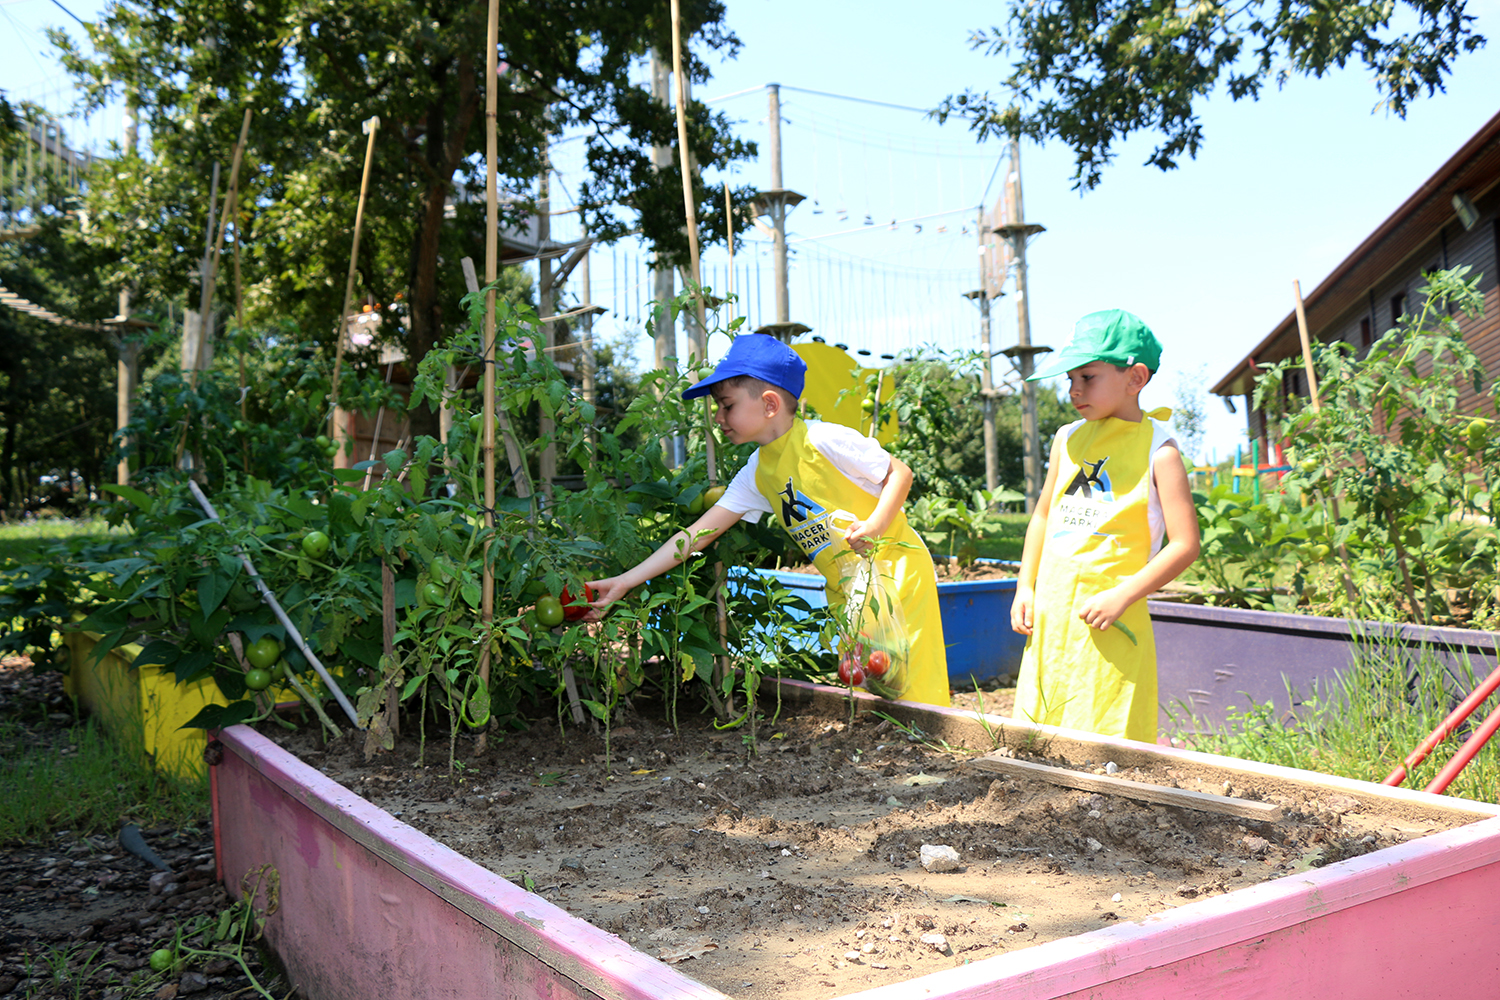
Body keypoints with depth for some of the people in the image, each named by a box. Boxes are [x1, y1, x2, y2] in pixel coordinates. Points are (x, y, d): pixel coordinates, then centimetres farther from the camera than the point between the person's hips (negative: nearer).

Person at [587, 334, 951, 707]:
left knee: (914, 689, -6)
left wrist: (876, 524, -25)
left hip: (895, 569, -6)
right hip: (845, 590, 6)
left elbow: (900, 471, -9)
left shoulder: (824, 440, -17)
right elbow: (698, 534, -1)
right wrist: (625, 581, -7)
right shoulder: (756, 474, 2)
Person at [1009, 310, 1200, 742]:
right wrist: (1025, 588, 14)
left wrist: (1122, 596, -17)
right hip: (1050, 615, 6)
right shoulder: (1067, 439, 10)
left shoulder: (1157, 450, -6)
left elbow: (1185, 545, -10)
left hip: (1110, 616, -5)